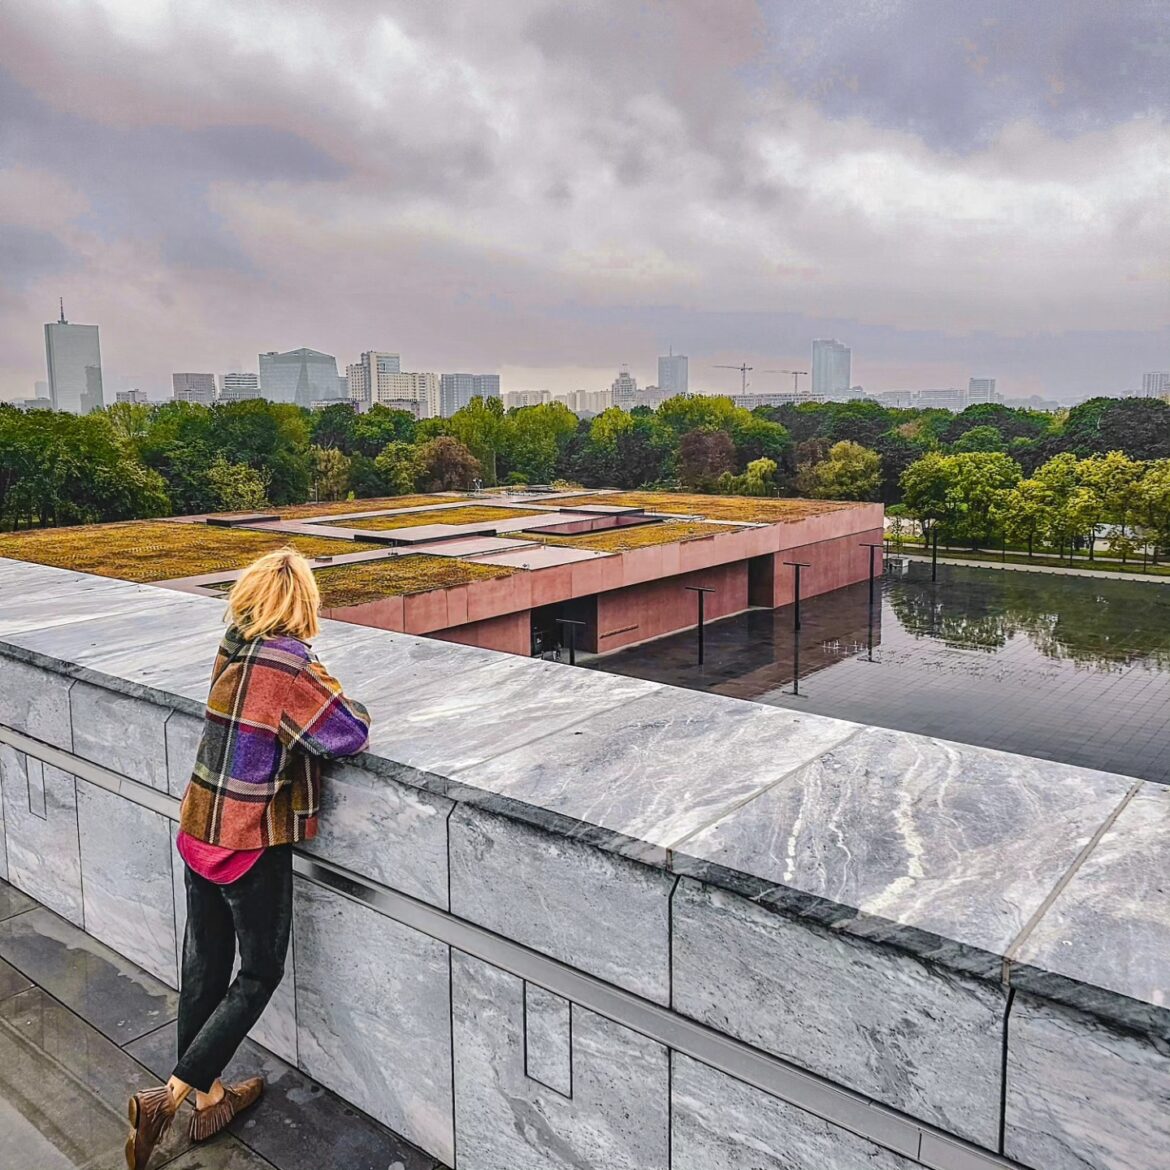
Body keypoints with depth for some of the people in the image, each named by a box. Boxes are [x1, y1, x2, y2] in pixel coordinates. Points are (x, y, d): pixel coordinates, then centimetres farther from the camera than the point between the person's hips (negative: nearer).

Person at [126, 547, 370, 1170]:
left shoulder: (229, 649, 2)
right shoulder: (290, 663, -20)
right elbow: (351, 733, -19)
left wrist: (315, 697, -2)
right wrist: (333, 701, 0)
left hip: (199, 830, 7)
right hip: (252, 841, -7)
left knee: (205, 964, 17)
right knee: (260, 973, 11)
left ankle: (210, 1098, 33)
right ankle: (169, 1096, 8)